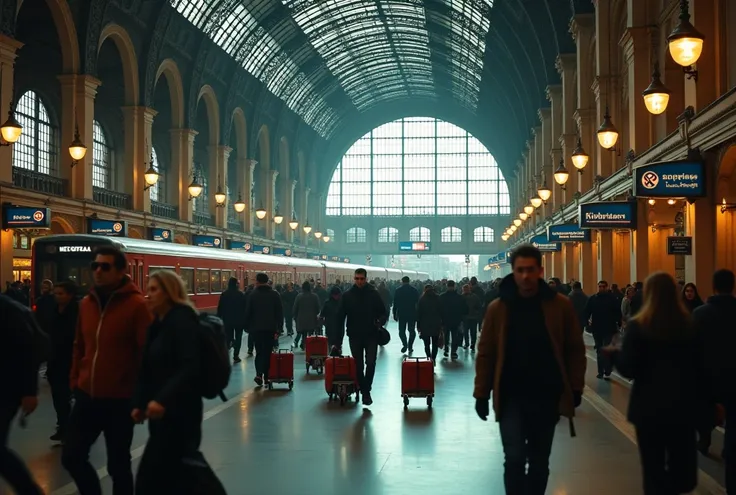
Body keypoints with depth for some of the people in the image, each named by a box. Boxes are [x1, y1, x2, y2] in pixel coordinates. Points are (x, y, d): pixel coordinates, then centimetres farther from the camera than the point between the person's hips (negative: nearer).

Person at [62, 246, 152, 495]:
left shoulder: (136, 304, -13)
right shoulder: (86, 303, 7)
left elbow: (146, 352, -14)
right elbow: (80, 346, 15)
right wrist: (75, 380, 12)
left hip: (119, 399, -6)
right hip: (87, 396, 6)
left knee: (117, 464, 8)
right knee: (71, 456, 10)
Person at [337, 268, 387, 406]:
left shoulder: (374, 294, -2)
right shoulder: (347, 295, 0)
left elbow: (383, 313, 4)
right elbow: (340, 317, 3)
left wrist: (380, 322, -19)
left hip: (371, 335, -1)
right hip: (354, 336, 1)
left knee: (370, 363, -12)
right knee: (358, 365, 7)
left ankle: (366, 390, -3)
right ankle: (363, 390, 19)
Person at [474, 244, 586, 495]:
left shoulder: (560, 305, -2)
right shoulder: (498, 308, -2)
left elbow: (575, 349, 3)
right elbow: (485, 353, 2)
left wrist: (575, 387, -1)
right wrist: (481, 393, -1)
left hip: (547, 396, 1)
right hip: (511, 396, -1)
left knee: (539, 462, 12)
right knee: (514, 459, -8)